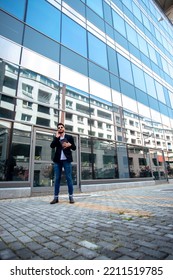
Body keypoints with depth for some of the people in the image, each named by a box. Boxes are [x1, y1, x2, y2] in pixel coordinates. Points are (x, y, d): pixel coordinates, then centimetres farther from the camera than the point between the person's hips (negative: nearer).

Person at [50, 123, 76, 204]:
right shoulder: (56, 137, 15)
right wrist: (56, 137, -6)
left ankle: (71, 196, 6)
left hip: (66, 160, -2)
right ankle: (56, 197, 10)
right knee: (57, 178, 4)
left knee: (69, 178, -1)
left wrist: (70, 145, -13)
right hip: (57, 160, 2)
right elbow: (52, 146, -1)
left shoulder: (69, 137, 10)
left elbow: (74, 148, 7)